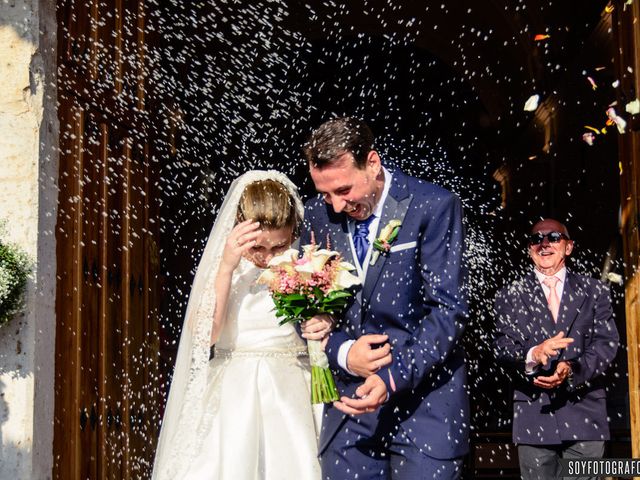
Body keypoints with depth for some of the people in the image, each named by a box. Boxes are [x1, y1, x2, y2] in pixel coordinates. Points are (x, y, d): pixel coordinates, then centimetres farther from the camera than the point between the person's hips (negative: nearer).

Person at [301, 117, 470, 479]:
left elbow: (448, 309, -12)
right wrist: (342, 352, -10)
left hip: (423, 400, -4)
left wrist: (396, 376, -24)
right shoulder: (318, 214, 4)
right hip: (348, 400, 4)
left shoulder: (434, 206, -9)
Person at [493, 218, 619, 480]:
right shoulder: (510, 296, 9)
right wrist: (532, 355, -23)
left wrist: (572, 370, -18)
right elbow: (502, 346, -1)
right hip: (533, 415, 0)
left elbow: (606, 343, 1)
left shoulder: (594, 291, 10)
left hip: (584, 412, 0)